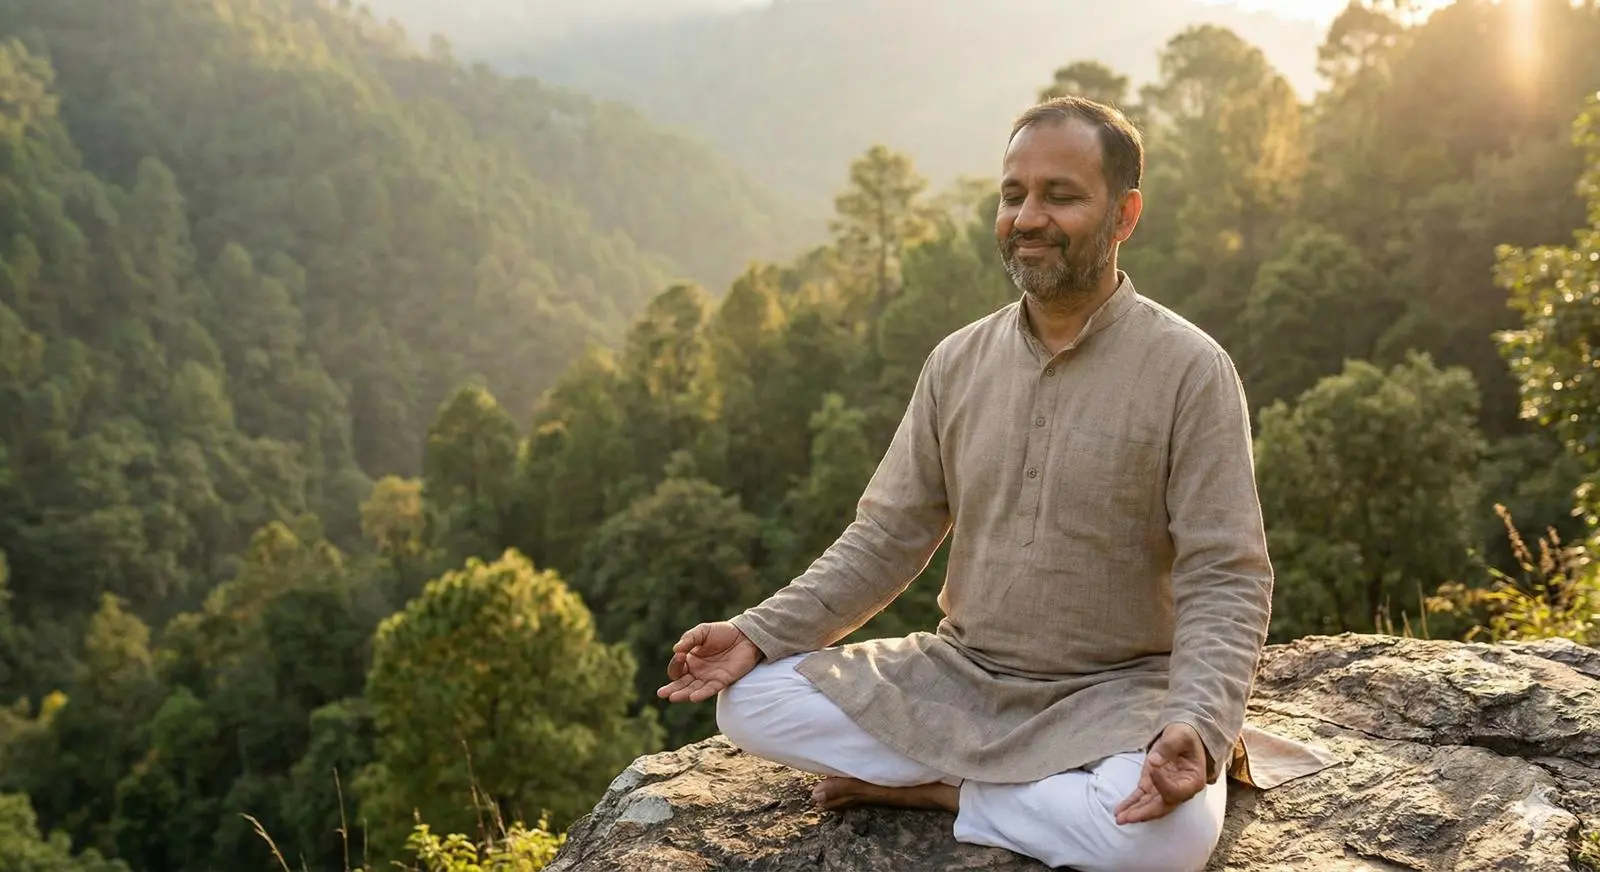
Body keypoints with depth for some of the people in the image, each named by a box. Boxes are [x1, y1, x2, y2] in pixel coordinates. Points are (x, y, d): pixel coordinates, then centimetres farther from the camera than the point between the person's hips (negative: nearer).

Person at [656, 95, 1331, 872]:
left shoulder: (1189, 369, -11)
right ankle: (1044, 790, -8)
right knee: (751, 699, -13)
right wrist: (760, 632, -9)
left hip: (1114, 693, -3)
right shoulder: (958, 362, 3)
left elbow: (1224, 581, -14)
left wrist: (1197, 727, -32)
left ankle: (935, 788, -9)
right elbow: (887, 538, 4)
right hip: (960, 675, 4)